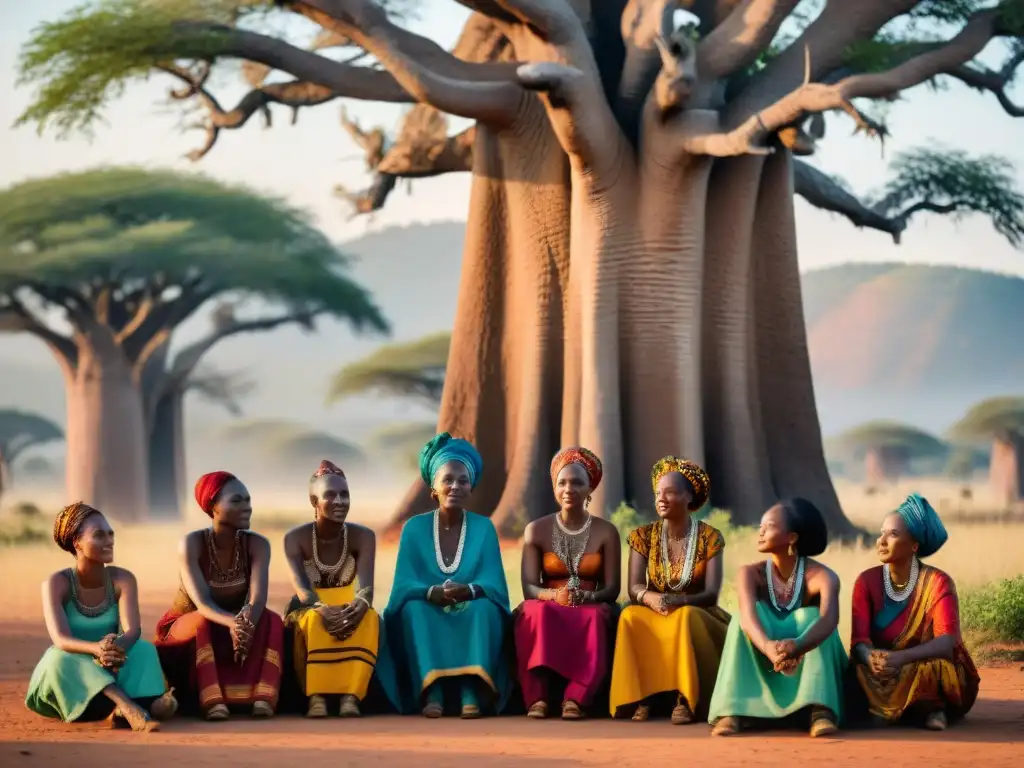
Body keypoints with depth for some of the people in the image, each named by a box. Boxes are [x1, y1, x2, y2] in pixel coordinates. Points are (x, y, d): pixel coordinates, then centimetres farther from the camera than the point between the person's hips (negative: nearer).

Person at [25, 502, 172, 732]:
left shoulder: (122, 579, -7)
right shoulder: (56, 584, -14)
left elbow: (133, 631, -22)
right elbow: (61, 640, -28)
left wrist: (117, 647, -46)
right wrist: (97, 649, -49)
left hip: (112, 672, 2)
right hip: (67, 677, -2)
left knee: (144, 649, -25)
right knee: (60, 658, -35)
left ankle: (124, 708, -58)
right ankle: (131, 708, -59)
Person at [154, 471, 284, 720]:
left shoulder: (257, 545, -12)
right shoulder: (192, 543, -20)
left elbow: (258, 599, -25)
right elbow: (202, 602, -31)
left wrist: (247, 624, -48)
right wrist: (232, 623, -52)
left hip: (237, 629, 3)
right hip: (186, 631, -3)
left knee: (270, 620, -27)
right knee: (204, 621, -36)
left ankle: (262, 697, -43)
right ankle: (212, 700, -49)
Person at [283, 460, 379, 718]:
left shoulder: (363, 537, -9)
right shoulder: (295, 538, -13)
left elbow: (366, 585, -23)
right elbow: (301, 587, -26)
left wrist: (359, 607, -48)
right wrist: (323, 609, -48)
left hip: (348, 608, 2)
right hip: (307, 610, -1)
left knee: (368, 617, -33)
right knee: (314, 620, -38)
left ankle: (351, 695, -40)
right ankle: (315, 696, -41)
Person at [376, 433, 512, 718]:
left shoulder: (484, 528, 3)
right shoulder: (414, 528, 2)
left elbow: (494, 585, -7)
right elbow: (404, 585, -6)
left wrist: (468, 591, -29)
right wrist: (432, 593, -28)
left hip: (472, 619, 0)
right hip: (427, 620, 0)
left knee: (485, 608, -32)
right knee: (413, 608, -32)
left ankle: (473, 691, -45)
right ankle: (431, 692, -44)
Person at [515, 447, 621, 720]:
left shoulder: (606, 532, 5)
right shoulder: (537, 530, 6)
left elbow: (612, 589, 0)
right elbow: (529, 587, -1)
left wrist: (586, 597, -22)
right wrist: (555, 595, -24)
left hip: (591, 610, 0)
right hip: (548, 608, 0)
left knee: (595, 617, -37)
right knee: (536, 613, -36)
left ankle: (576, 699, -47)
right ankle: (537, 697, -46)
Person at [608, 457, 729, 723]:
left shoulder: (710, 537, -4)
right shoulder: (643, 536, 2)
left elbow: (712, 593, -13)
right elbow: (634, 588, -8)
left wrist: (678, 601, -33)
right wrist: (651, 598, -33)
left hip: (696, 616, -2)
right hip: (653, 614, 2)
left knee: (686, 617, -38)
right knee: (630, 616, -33)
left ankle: (684, 699, -38)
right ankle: (641, 697, -35)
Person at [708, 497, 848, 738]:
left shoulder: (821, 576, -16)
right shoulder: (751, 573, -10)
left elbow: (829, 618, -37)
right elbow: (748, 616, -31)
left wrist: (798, 646, -59)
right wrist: (768, 647, -55)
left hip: (808, 666, -1)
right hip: (759, 668, 1)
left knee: (809, 616, -29)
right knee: (747, 614, -26)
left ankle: (820, 710, -46)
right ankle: (732, 711, -38)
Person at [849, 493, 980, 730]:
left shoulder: (938, 582, -14)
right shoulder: (867, 581, -4)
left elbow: (947, 642, -26)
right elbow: (859, 638, -15)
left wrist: (901, 658, -44)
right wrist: (871, 657, -41)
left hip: (934, 677, -4)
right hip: (888, 678, 4)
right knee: (861, 668, -31)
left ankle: (931, 707, -9)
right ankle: (925, 709, -13)